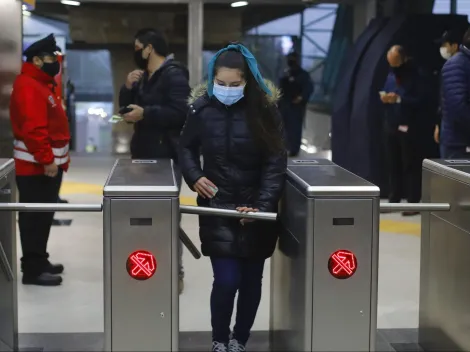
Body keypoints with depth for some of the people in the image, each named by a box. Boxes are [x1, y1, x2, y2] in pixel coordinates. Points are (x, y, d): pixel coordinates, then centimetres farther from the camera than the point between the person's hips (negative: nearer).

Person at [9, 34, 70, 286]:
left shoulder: (41, 84, 18)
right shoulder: (28, 86, -16)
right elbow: (33, 128, -25)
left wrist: (57, 158, 21)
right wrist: (46, 159, -25)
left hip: (47, 163, 11)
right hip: (37, 166, -11)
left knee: (43, 215, 15)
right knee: (35, 217, -6)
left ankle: (39, 262, 24)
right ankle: (32, 269, -2)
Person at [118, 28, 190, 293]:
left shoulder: (174, 75, -12)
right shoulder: (143, 76, 16)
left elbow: (180, 113, -22)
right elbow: (127, 108, 17)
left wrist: (145, 113, -24)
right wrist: (128, 88, -1)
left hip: (166, 156, -9)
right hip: (144, 153, 9)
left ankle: (174, 272, 2)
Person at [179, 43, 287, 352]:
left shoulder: (265, 110, -9)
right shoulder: (202, 109, -5)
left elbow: (276, 163, -10)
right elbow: (187, 147, 11)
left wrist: (262, 205, -21)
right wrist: (194, 176, -7)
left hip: (256, 208, 0)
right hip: (217, 206, 0)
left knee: (251, 280, 8)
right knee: (227, 279, -8)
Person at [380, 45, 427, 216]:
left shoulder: (416, 76, -9)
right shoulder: (391, 75, 13)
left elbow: (422, 100, -16)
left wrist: (399, 99, -24)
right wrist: (384, 98, -6)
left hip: (410, 128, -7)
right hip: (391, 127, 7)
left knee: (410, 166, -3)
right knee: (393, 165, 11)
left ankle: (413, 203, 0)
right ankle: (394, 200, 19)